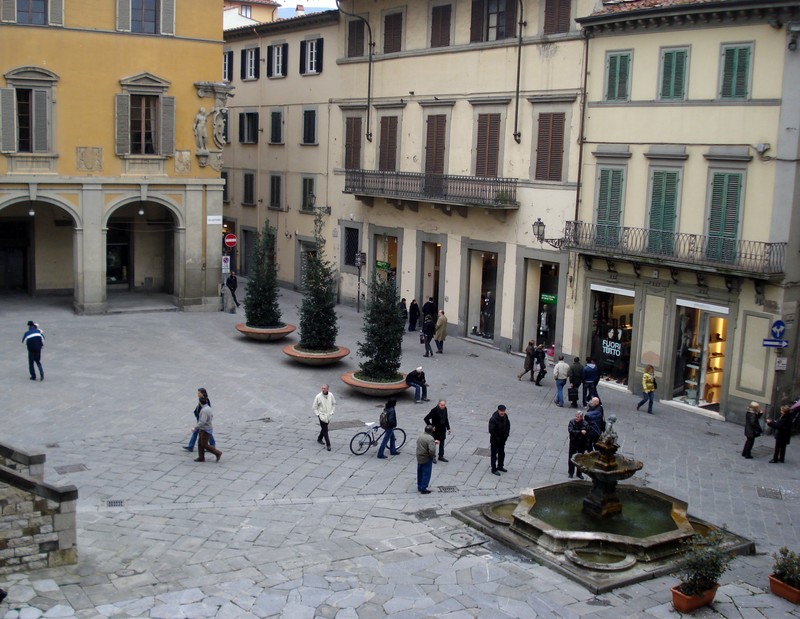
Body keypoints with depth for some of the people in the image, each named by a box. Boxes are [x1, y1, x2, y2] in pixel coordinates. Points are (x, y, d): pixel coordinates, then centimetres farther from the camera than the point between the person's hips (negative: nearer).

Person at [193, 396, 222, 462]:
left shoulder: (204, 410, -24)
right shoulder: (208, 408, 6)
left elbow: (202, 422, -28)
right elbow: (212, 417, 20)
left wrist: (196, 427, -20)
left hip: (206, 430, -10)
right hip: (204, 429, 10)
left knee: (204, 445, -3)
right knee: (200, 443, 13)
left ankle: (217, 453, 3)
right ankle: (201, 457, 16)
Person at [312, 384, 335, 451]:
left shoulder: (331, 395, -4)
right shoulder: (318, 396, -14)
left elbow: (334, 403, 14)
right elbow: (314, 407, -5)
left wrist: (332, 412, 6)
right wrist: (318, 414, -10)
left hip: (328, 416, 4)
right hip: (322, 416, -4)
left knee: (324, 429, 18)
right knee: (325, 430, -6)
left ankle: (319, 439, 41)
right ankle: (328, 444, -2)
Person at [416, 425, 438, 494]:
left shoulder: (420, 436, 2)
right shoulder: (430, 439, -24)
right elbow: (432, 450, -33)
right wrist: (433, 457, -13)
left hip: (419, 458, 8)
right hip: (426, 459, -8)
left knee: (420, 473, 20)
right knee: (426, 474, 4)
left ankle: (419, 486, 33)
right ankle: (423, 488, 8)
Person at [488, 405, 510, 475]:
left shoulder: (505, 416, -5)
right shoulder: (493, 419, -27)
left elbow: (508, 425, 10)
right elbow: (491, 430, -25)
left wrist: (506, 435, 1)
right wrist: (497, 438, -19)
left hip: (502, 440, 7)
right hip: (495, 440, -7)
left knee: (502, 454, 20)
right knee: (494, 455, 5)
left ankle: (500, 467, 37)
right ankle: (494, 470, 16)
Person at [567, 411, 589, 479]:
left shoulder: (585, 424, -11)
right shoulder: (572, 422, -11)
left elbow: (587, 435, -10)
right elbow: (570, 431, -23)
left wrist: (586, 446, -12)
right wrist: (580, 432, -28)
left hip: (582, 444, 0)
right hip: (573, 443, 0)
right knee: (571, 458, 8)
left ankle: (579, 473, 25)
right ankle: (570, 473, 22)